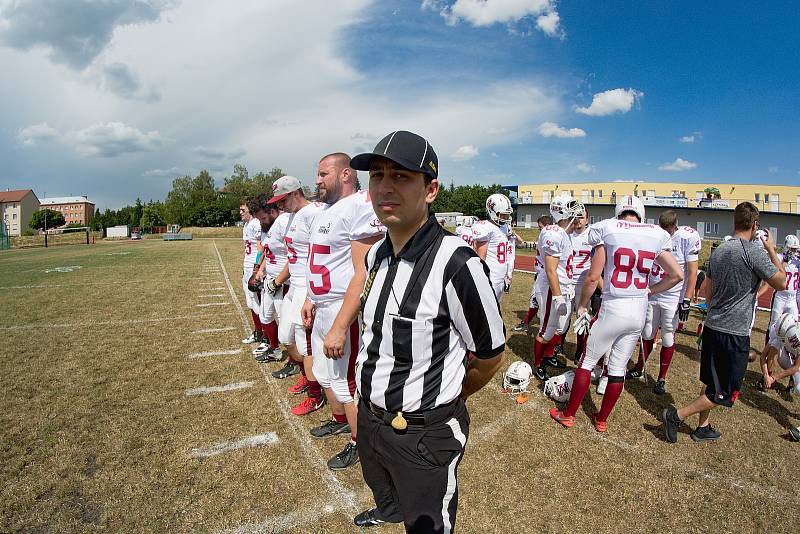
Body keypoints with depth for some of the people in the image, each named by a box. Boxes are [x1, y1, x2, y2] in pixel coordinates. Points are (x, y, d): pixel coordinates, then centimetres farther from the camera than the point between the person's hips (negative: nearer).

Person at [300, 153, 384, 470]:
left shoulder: (360, 207, -20)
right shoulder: (325, 213, 12)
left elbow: (363, 274, -26)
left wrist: (339, 327, -27)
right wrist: (312, 299, 23)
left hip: (344, 313, -9)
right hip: (322, 310, 10)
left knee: (346, 382, 6)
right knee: (325, 375, 24)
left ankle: (359, 441, 29)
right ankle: (339, 420, 49)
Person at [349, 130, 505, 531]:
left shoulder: (457, 264, -29)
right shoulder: (376, 254, -3)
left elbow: (490, 356, -15)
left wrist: (450, 396, 1)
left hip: (425, 433, -7)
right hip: (369, 417, 8)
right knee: (381, 487, 36)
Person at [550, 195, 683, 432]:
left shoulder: (607, 229, -7)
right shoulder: (657, 235, 5)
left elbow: (593, 276, -9)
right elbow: (677, 275, 9)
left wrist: (582, 306, 2)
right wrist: (649, 290, 18)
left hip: (613, 308, -4)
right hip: (639, 311, 4)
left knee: (587, 362, 10)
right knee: (618, 368, 15)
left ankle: (568, 414, 22)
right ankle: (602, 420, 30)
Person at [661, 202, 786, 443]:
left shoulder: (718, 251, 6)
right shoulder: (755, 251, -16)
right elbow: (781, 283, -5)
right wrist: (772, 250, 3)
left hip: (712, 327, 7)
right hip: (735, 333, -7)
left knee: (710, 382, 19)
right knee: (726, 393, 5)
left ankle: (703, 427, 29)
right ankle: (677, 415, 1)